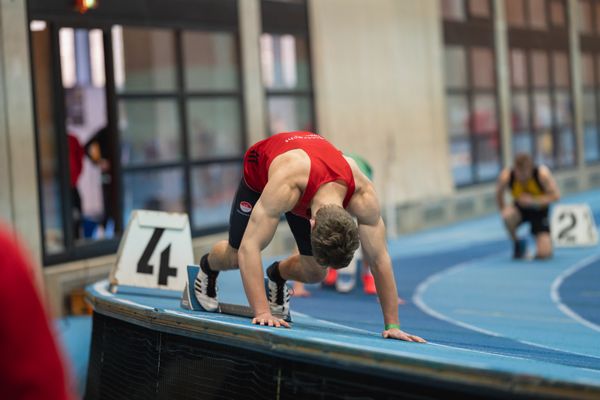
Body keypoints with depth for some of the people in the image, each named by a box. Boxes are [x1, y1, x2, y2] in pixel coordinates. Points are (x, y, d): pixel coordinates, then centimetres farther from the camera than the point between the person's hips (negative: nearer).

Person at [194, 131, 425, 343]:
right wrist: (262, 312, -54)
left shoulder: (363, 196, -40)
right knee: (236, 255, 3)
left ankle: (277, 276, 31)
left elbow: (379, 259, -32)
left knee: (315, 273, -4)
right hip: (260, 171, -2)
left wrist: (392, 325, -33)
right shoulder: (284, 187, -50)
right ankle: (207, 268, 40)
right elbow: (249, 248, -49)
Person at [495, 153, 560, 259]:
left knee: (544, 253, -19)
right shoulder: (506, 176, -25)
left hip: (539, 210, -2)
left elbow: (555, 195, -24)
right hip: (520, 208, 2)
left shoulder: (542, 173, -28)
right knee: (508, 215, -39)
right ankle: (518, 243, -8)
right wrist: (504, 210, -11)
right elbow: (499, 194, -5)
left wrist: (534, 200, -33)